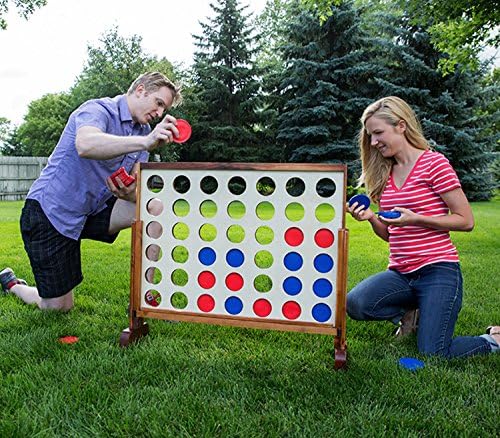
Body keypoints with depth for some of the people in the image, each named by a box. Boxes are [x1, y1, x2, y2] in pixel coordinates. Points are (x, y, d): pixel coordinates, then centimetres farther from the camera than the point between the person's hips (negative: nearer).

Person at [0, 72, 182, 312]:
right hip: (49, 213, -6)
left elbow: (137, 190, -3)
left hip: (93, 211, 7)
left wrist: (127, 192, -27)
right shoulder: (98, 110, -17)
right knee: (58, 308, 0)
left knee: (153, 207, -18)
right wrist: (146, 141, -52)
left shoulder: (143, 130, 5)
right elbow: (85, 145, -43)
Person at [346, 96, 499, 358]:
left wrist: (415, 219, -18)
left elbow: (466, 221, -7)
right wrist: (371, 218, -5)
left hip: (438, 269, -5)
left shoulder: (434, 162, -5)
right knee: (355, 304, -22)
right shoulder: (385, 174, 12)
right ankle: (409, 312, 10)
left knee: (433, 355, -11)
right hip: (401, 273, 5)